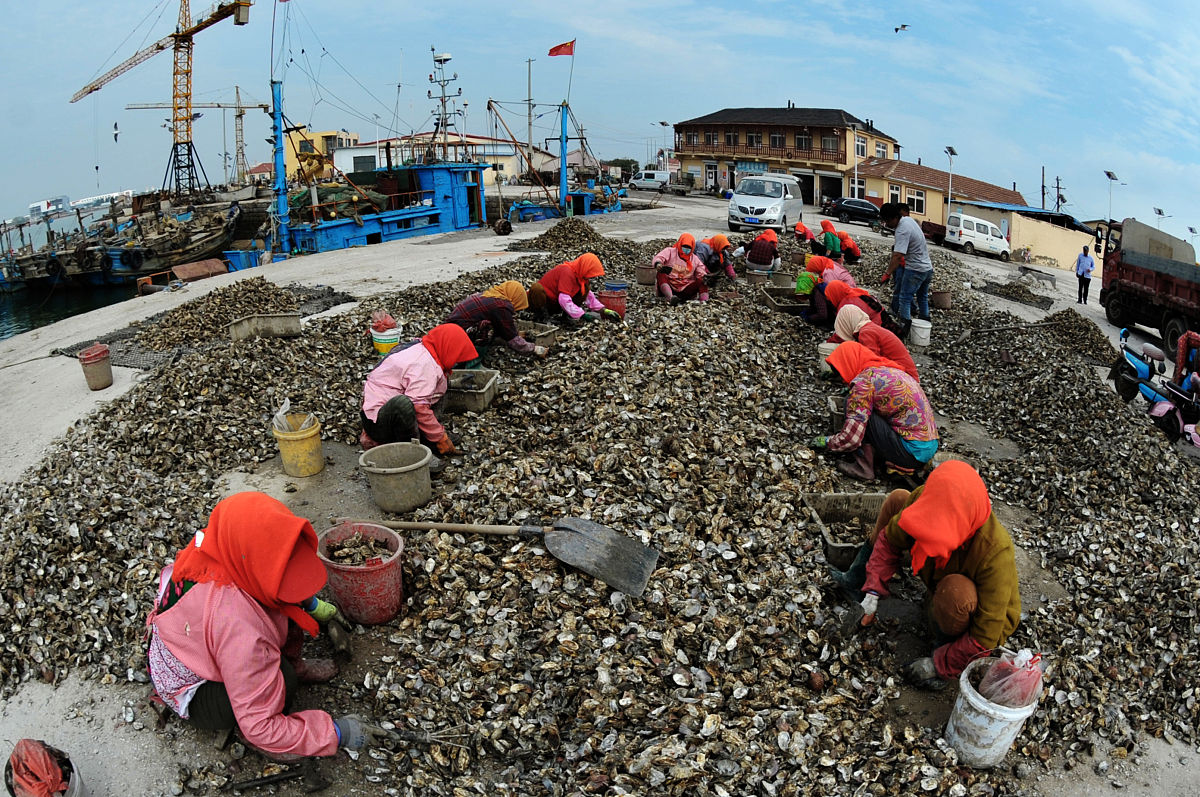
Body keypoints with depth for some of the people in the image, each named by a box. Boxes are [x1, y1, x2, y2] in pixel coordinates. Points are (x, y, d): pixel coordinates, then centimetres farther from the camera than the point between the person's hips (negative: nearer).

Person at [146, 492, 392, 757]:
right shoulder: (240, 626, -43)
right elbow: (259, 726, -34)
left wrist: (313, 605, -1)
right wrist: (336, 733, -29)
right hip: (191, 692, -8)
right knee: (281, 677, -35)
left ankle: (291, 664, 11)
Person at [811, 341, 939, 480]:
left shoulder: (864, 381, -13)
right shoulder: (889, 370, 15)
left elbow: (850, 439, -15)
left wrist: (825, 442, 4)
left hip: (912, 453, -9)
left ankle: (864, 467, -1)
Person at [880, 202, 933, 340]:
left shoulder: (902, 231, -25)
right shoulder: (909, 219, 5)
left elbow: (897, 256, -32)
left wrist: (887, 273, -29)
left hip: (915, 270, -10)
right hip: (928, 268, 10)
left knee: (905, 299, -8)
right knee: (922, 298, 21)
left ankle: (904, 327, -13)